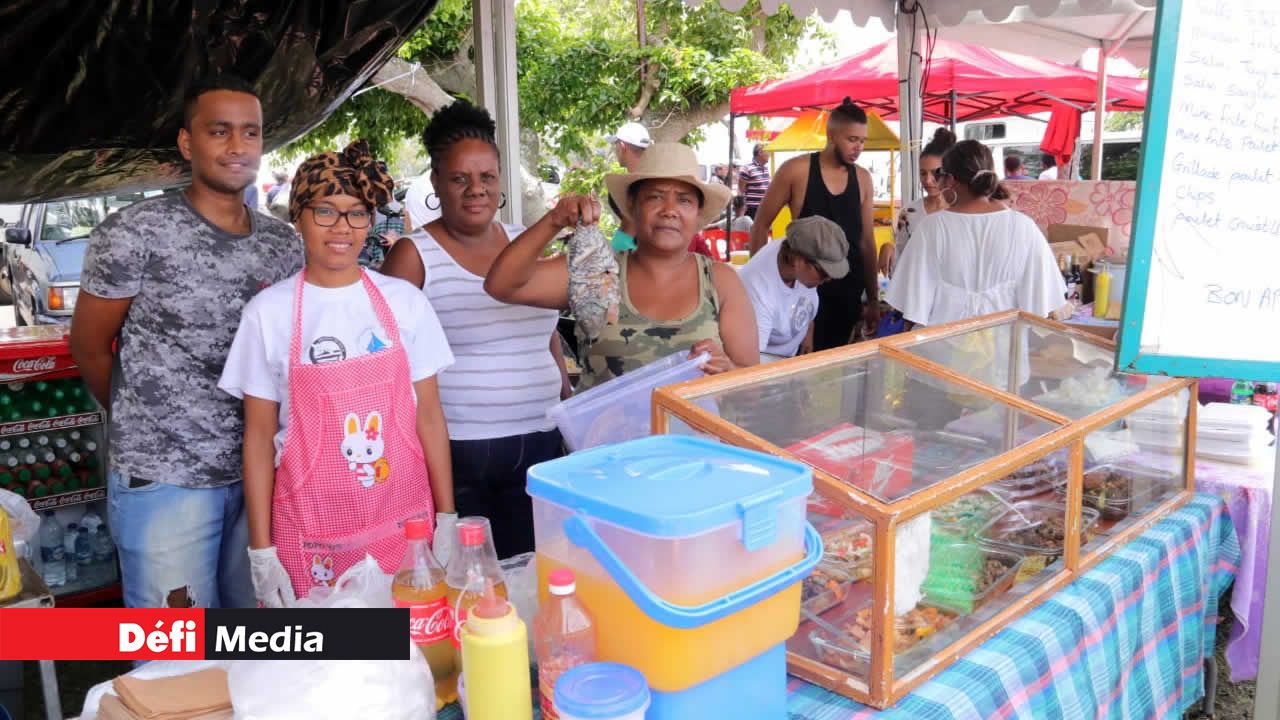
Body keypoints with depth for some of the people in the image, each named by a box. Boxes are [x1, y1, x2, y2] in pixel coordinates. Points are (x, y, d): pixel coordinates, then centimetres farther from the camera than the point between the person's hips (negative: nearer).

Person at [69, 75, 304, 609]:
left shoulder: (284, 244, 4)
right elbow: (90, 348, -1)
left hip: (261, 473, 5)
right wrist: (150, 428, 8)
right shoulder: (133, 234, -10)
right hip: (164, 480, -4)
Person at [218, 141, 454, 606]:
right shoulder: (268, 312, -4)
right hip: (311, 534, -1)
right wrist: (260, 550, -3)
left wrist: (448, 519, 1)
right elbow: (259, 436, 0)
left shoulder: (404, 301, 0)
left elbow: (429, 417, 3)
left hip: (405, 524, 2)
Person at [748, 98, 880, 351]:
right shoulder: (796, 170, -8)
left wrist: (873, 299, 11)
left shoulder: (863, 179, 5)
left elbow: (867, 241, 10)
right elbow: (760, 226, -1)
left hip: (848, 292, 4)